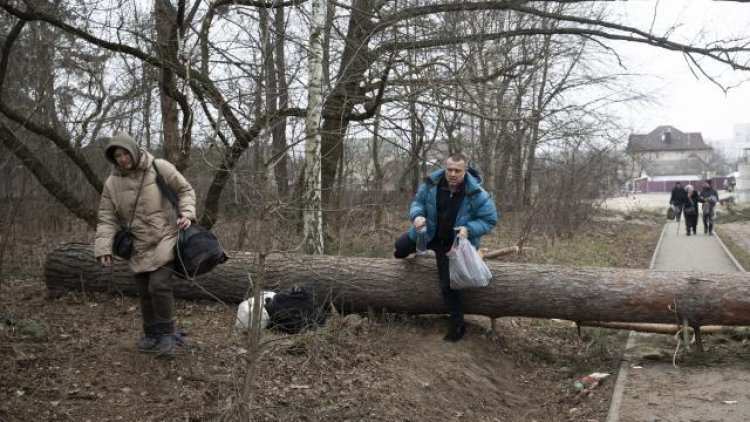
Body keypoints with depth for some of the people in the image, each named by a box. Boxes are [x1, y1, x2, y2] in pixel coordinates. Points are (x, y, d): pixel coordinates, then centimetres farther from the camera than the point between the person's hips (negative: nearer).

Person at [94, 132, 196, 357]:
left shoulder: (160, 168, -7)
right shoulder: (112, 183, 1)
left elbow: (185, 190, 1)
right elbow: (107, 218, 2)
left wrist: (187, 213, -15)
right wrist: (103, 248, -8)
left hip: (164, 239, -4)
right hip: (138, 246, 4)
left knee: (159, 285, -17)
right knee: (144, 292, 9)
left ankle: (166, 333, 1)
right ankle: (152, 335, 26)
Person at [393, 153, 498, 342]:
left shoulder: (476, 194, -26)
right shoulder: (431, 184, -19)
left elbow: (489, 219, -15)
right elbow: (418, 202, -2)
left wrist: (469, 229, -32)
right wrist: (417, 215, -26)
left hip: (452, 243, -3)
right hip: (428, 233, 4)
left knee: (448, 285, -4)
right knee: (400, 245, 14)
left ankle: (457, 326, 14)